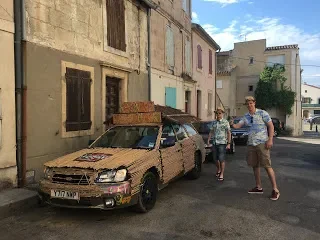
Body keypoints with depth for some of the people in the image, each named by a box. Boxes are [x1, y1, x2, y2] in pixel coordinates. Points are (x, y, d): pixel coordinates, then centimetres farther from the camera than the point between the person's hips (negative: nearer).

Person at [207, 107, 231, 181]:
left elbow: (229, 133, -6)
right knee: (216, 159, 11)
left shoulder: (225, 122, -3)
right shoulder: (214, 123, 12)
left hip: (222, 143, -5)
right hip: (214, 143, 5)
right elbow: (211, 132, 15)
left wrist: (228, 143, -11)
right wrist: (208, 140, 1)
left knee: (221, 159, -6)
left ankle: (222, 174, 3)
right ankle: (218, 170, 33)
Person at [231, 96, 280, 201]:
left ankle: (275, 190, -1)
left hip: (262, 143, -6)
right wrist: (232, 124, -21)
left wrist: (270, 139, -15)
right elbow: (238, 125, 3)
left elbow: (271, 126, -5)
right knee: (255, 166, 12)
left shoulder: (262, 113, -5)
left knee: (267, 166, -8)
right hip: (251, 144, 6)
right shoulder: (246, 117, 11)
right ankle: (259, 187, 24)